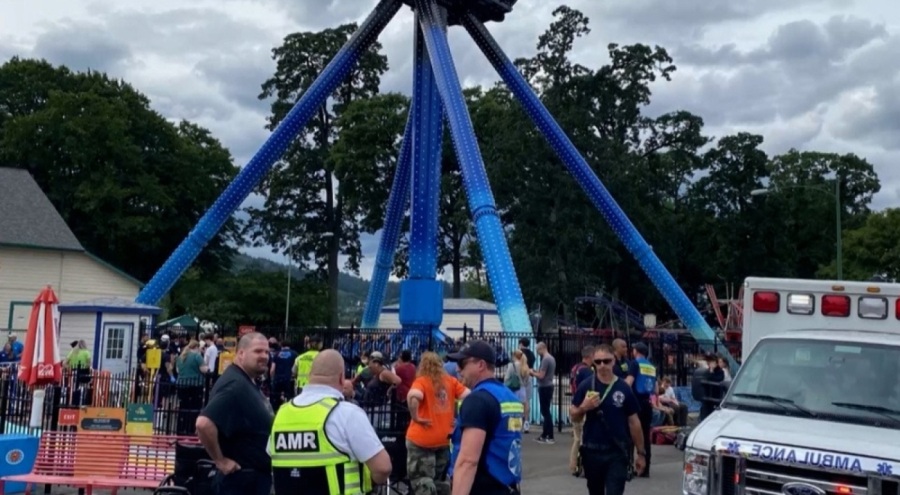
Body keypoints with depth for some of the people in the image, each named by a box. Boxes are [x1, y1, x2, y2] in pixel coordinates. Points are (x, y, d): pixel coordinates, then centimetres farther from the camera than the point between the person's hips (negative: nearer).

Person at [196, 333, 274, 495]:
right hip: (241, 476, -11)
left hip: (256, 475, 11)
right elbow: (204, 423, -33)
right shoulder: (235, 385, -22)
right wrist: (220, 460, -23)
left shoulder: (249, 383, 11)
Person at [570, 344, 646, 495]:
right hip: (592, 451, 2)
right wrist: (584, 407, -17)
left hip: (617, 452, -2)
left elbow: (633, 422, 3)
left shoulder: (623, 388, -3)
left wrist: (640, 452, 4)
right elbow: (574, 416, 4)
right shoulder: (586, 386, -2)